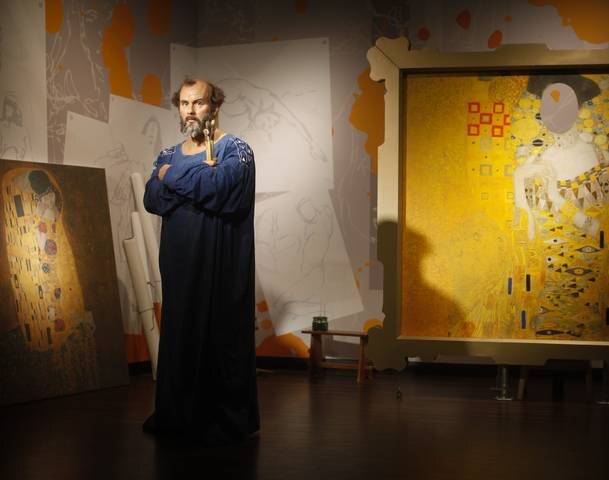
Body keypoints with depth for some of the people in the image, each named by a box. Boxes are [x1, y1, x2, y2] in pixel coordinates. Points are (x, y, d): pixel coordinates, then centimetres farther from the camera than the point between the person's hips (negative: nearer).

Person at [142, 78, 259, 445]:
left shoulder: (235, 149, -2)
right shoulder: (170, 156, 15)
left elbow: (219, 186, -22)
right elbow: (152, 199, -1)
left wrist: (174, 175, -8)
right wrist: (198, 175, -15)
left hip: (220, 264, -6)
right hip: (180, 264, 6)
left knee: (221, 335, -4)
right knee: (179, 335, 8)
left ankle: (229, 421, 5)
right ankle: (178, 415, 19)